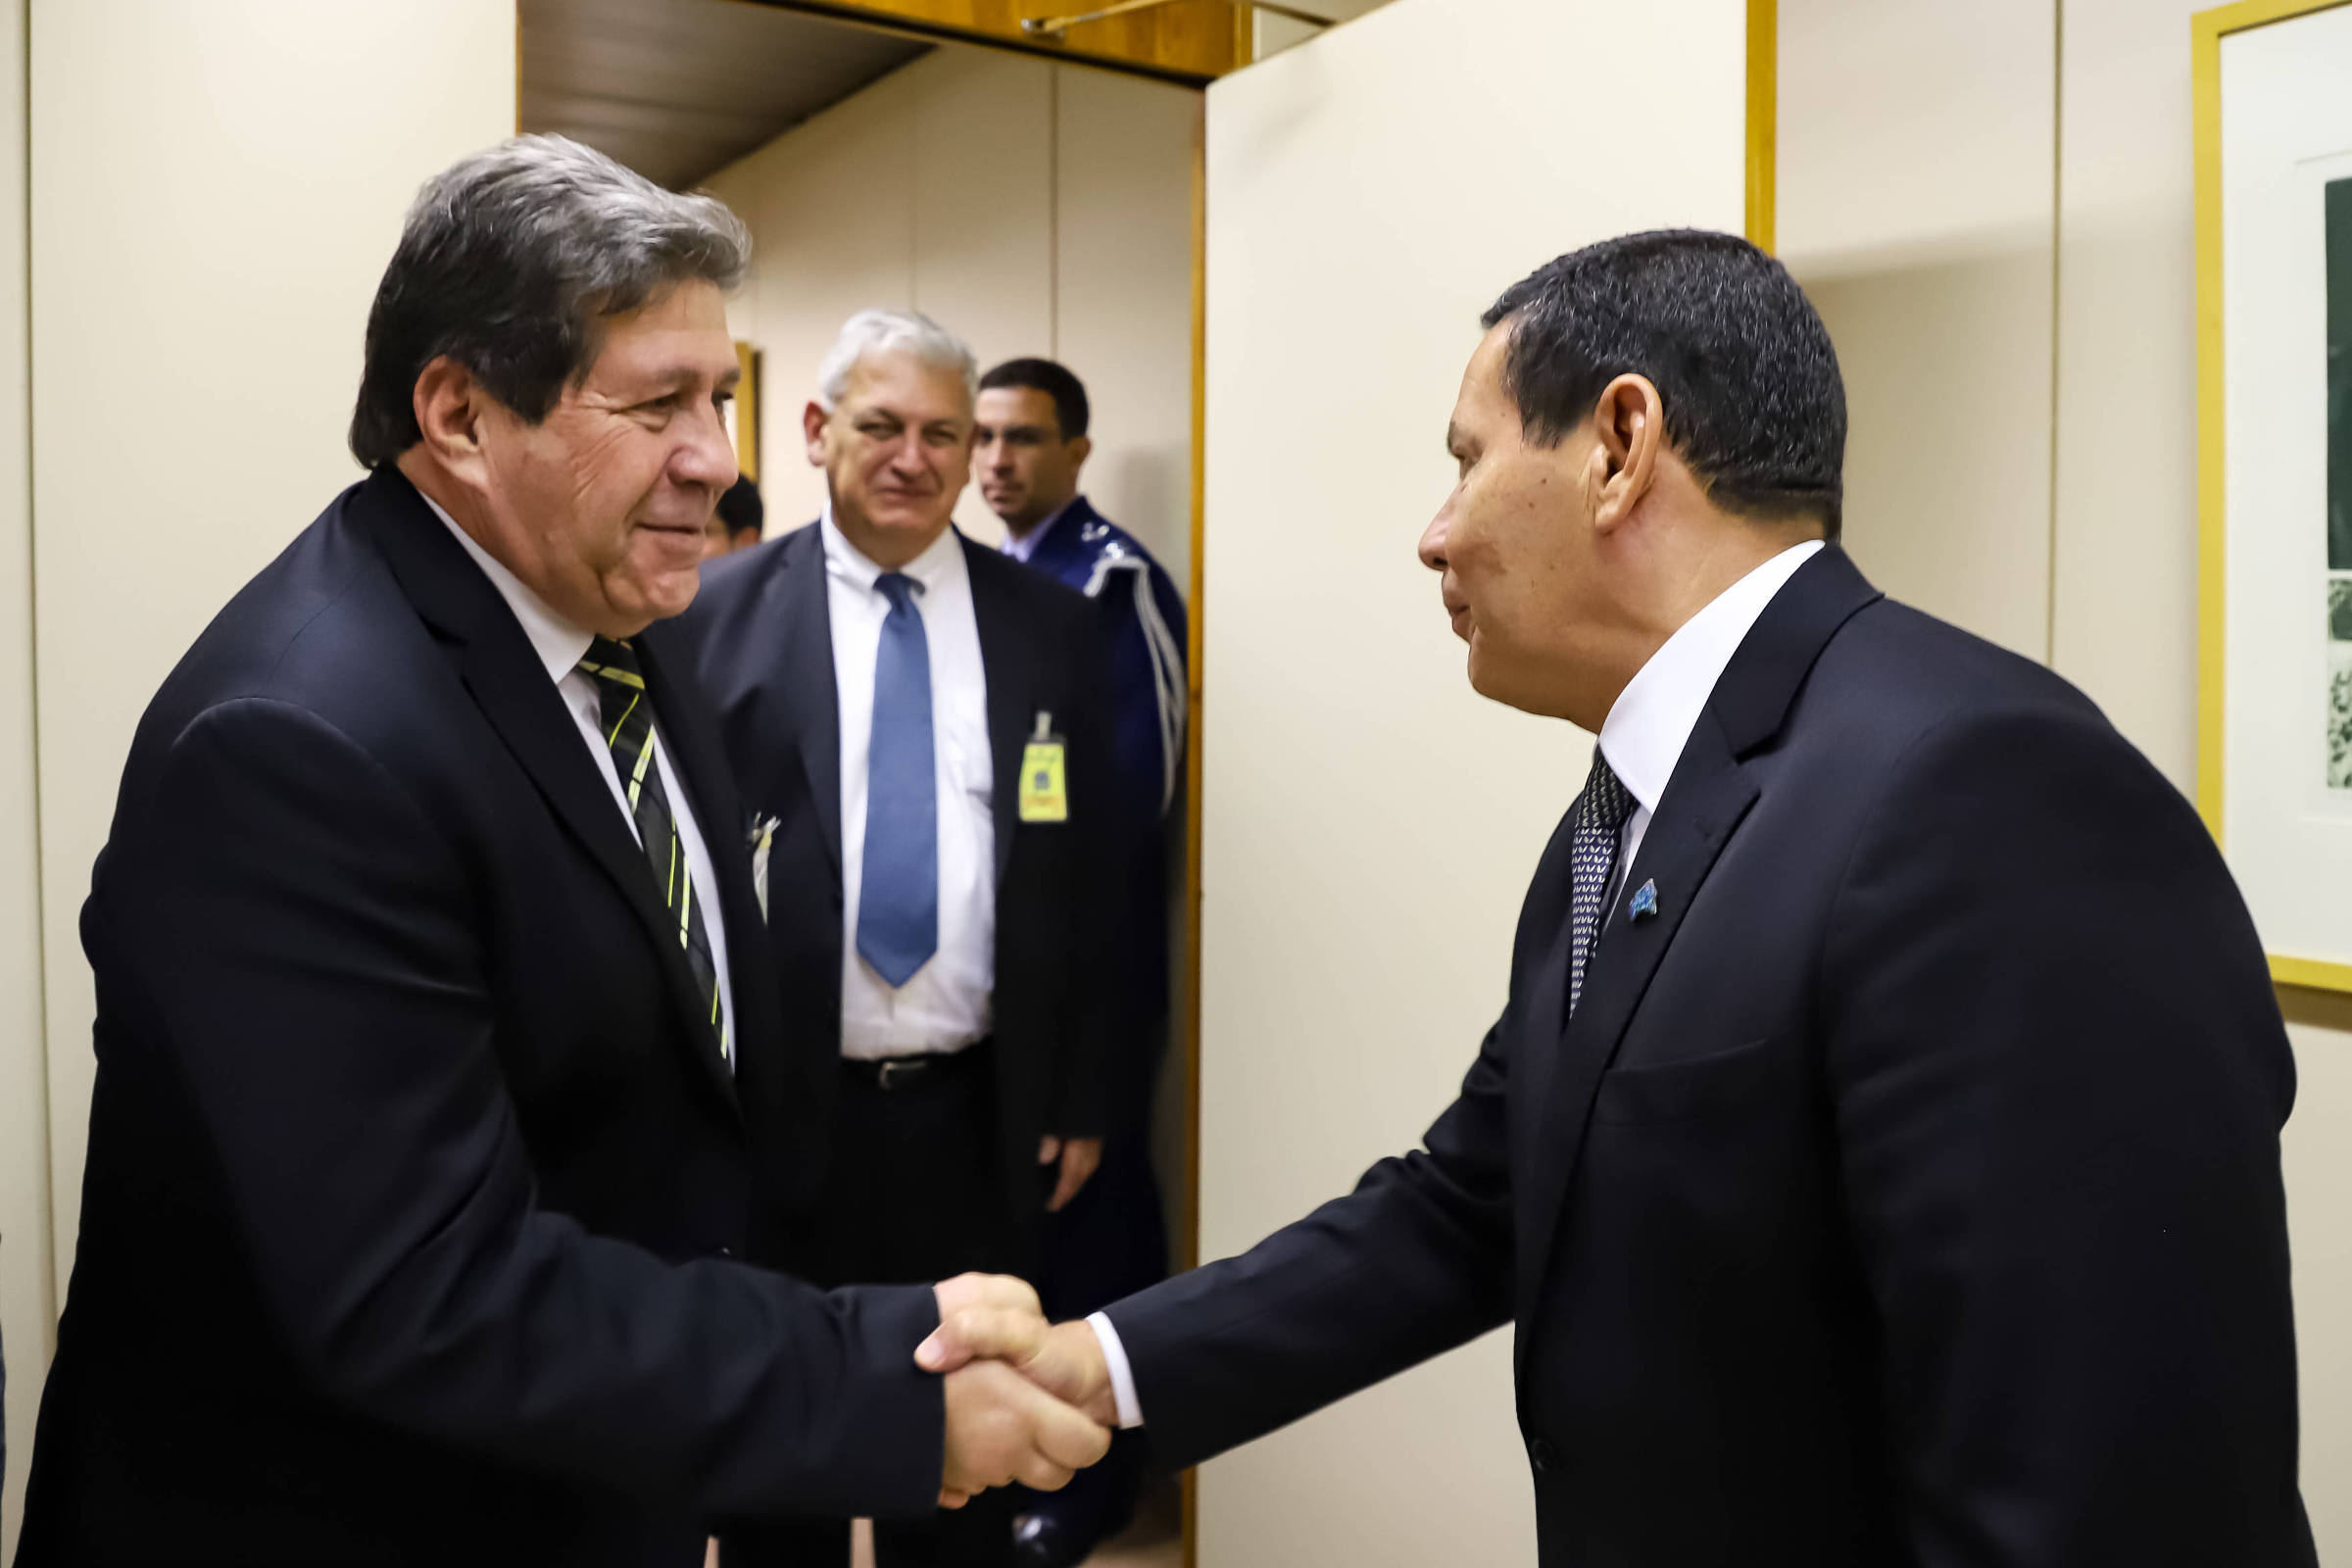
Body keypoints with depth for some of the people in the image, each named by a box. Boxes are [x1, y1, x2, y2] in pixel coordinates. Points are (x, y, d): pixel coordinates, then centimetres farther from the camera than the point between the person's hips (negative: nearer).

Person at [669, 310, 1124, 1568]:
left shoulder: (1049, 624, 3)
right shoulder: (721, 611, -4)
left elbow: (1083, 873, 5)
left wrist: (1080, 1097, 5)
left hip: (982, 1115, 2)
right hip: (777, 1110, -1)